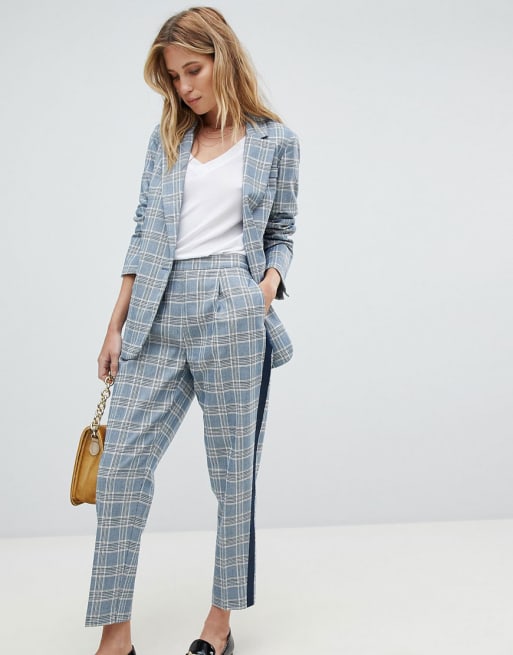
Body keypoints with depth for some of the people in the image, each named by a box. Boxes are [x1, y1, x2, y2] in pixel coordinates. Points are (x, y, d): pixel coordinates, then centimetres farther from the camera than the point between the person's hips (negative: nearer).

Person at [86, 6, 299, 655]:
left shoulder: (274, 140, 7)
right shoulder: (166, 137, 15)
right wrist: (117, 325, 9)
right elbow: (143, 232, 13)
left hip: (232, 313, -3)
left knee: (233, 469, 4)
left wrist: (271, 279, -10)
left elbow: (280, 235, 11)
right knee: (122, 462, -3)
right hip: (160, 315, 4)